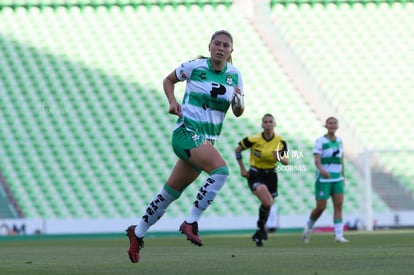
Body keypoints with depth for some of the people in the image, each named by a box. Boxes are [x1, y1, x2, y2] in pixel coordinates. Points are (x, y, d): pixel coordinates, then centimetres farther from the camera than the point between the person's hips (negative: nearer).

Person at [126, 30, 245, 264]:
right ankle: (191, 223, -19)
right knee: (221, 170, -28)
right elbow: (168, 80, 9)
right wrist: (173, 101, -8)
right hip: (187, 132, -6)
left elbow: (238, 112, 8)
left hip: (208, 140, 6)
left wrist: (238, 100, -14)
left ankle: (137, 233, 28)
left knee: (172, 191, 13)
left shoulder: (234, 74, 5)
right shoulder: (195, 66, -7)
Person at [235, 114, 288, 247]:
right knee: (268, 202, -26)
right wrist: (242, 168, -1)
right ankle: (261, 225, 0)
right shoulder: (254, 139, -13)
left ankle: (259, 234, 31)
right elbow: (237, 150, 1)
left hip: (271, 174, 4)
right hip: (255, 174, -4)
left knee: (267, 205, 8)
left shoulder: (281, 142, -5)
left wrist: (280, 158, -21)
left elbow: (286, 162, 2)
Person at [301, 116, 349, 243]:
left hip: (337, 179, 5)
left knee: (338, 206, -7)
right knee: (321, 208, -4)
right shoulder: (320, 141, -9)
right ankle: (308, 227, 24)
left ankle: (339, 235, -9)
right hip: (323, 179, -5)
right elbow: (317, 160, -20)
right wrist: (322, 170, -39)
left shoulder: (339, 141, 9)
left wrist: (342, 176, 20)